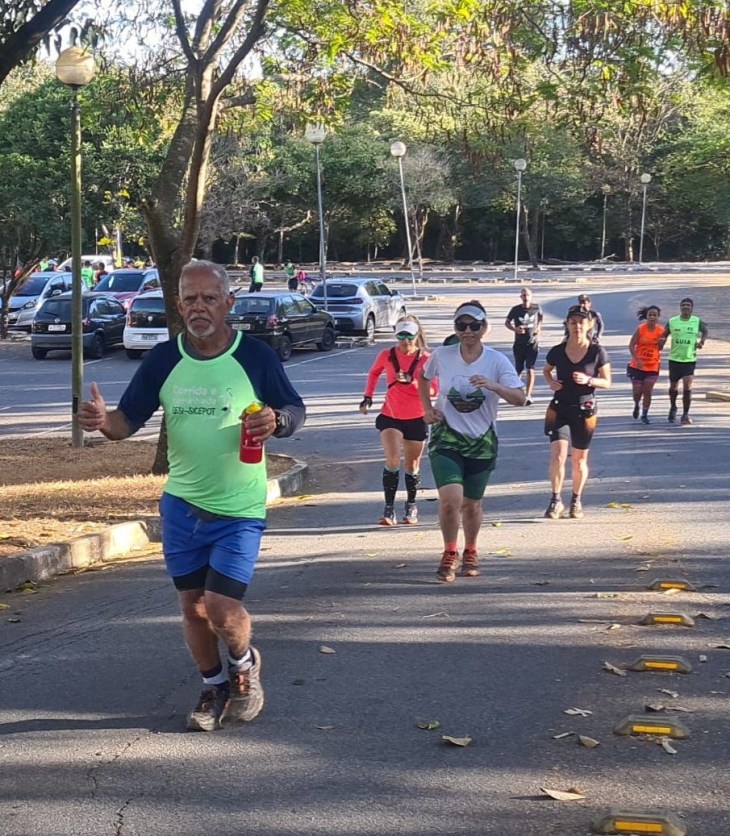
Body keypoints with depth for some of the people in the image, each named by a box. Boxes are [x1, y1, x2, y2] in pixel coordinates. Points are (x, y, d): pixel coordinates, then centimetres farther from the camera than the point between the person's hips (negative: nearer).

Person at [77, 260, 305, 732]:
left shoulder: (256, 356, -9)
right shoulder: (163, 359, -1)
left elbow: (295, 411, 0)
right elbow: (130, 419, 2)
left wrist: (275, 421, -23)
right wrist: (103, 420, -21)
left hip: (240, 509, -4)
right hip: (181, 505, 4)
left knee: (221, 608, -10)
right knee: (192, 606, 12)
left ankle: (245, 664, 23)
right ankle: (214, 688, 34)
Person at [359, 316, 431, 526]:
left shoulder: (425, 359, -8)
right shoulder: (387, 356, -3)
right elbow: (374, 373, 18)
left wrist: (411, 381, -25)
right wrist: (368, 397, 12)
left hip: (416, 419, 0)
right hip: (390, 416, 0)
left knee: (412, 465, 12)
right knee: (393, 460, -18)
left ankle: (411, 507, 32)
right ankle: (389, 509, -13)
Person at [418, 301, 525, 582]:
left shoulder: (496, 361, -8)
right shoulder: (442, 355, -5)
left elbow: (520, 398, -16)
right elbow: (424, 378, 17)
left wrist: (492, 385, -32)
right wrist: (427, 408, 3)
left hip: (482, 442, 1)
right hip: (446, 437, -1)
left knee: (471, 503, 12)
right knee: (451, 498, -19)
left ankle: (470, 553, 38)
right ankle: (449, 554, 4)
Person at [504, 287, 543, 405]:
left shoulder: (536, 308, -3)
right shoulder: (515, 309, -6)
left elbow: (540, 317, 19)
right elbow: (507, 322, 6)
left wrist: (538, 328, 3)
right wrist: (515, 329, -13)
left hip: (532, 343, -1)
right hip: (519, 344, 1)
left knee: (530, 370, -11)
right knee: (518, 370, 11)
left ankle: (528, 396, -15)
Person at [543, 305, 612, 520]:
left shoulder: (597, 352, -8)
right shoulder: (557, 351, -4)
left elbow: (607, 382, -2)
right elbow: (546, 370, 17)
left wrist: (589, 380, -21)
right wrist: (550, 381, -5)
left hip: (585, 411, 0)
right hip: (560, 409, 0)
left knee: (579, 459, 12)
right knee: (558, 455, -14)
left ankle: (576, 500, 31)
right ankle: (556, 500, 0)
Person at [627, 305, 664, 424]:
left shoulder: (661, 330, -3)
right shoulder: (640, 329, -10)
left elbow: (660, 347, 10)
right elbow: (631, 345, -9)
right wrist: (637, 359, -20)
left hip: (652, 366, 1)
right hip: (637, 365, -1)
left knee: (648, 392, -1)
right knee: (637, 391, 2)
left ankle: (644, 415, 13)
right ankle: (636, 405, 35)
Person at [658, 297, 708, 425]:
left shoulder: (697, 322, -2)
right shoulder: (672, 322, -2)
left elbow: (705, 331, 17)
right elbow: (664, 335, 11)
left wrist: (702, 341, 1)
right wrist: (662, 341, -10)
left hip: (690, 359, -1)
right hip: (674, 359, 1)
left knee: (687, 387, -14)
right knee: (673, 387, 13)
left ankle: (685, 414, -4)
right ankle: (673, 408, 40)